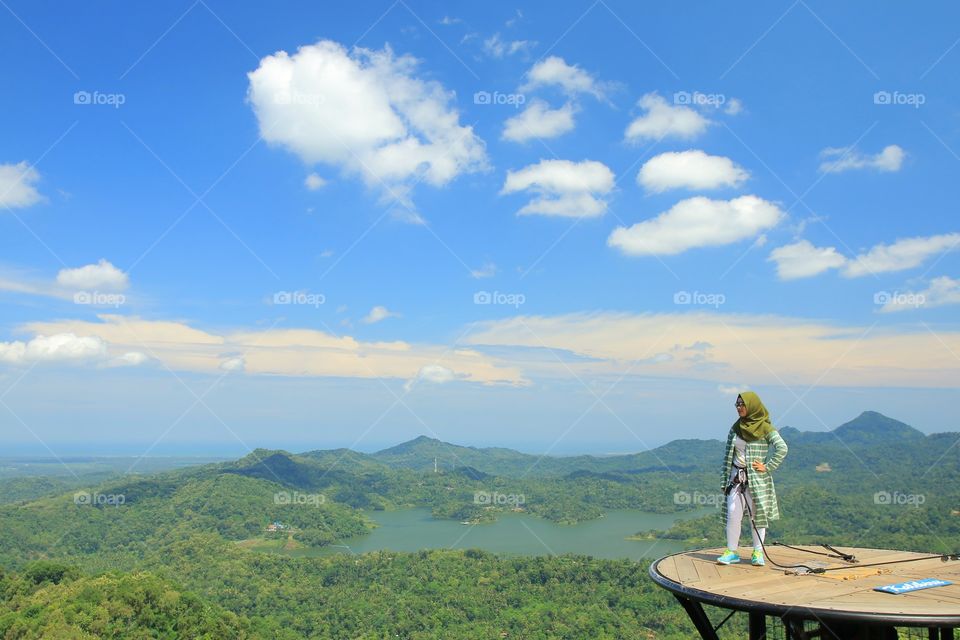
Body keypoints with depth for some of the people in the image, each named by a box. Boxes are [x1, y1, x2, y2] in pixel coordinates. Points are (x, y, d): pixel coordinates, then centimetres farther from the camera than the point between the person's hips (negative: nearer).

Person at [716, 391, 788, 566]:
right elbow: (727, 455, 11)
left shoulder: (765, 428, -6)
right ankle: (732, 552, 8)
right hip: (737, 477, 4)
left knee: (758, 515, 5)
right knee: (732, 515, -2)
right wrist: (725, 480, 8)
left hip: (757, 478, -3)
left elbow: (782, 448, -16)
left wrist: (768, 467, -16)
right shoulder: (736, 427, 8)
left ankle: (758, 552, 18)